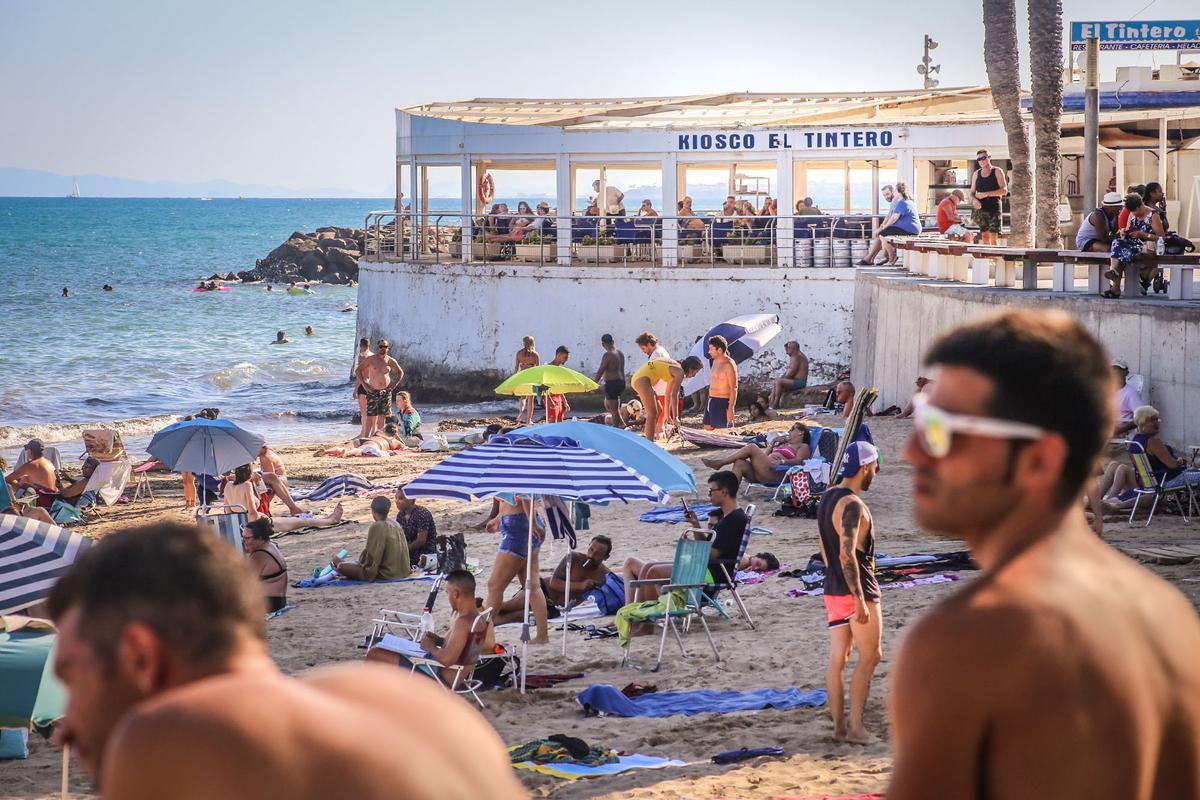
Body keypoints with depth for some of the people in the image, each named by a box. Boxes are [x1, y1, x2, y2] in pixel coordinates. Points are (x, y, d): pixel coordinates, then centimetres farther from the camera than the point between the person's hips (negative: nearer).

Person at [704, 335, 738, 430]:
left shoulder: (729, 365, -16)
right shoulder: (715, 361, 12)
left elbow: (734, 388, -18)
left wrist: (731, 409, -23)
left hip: (722, 402, -9)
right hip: (711, 401, 9)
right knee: (707, 428, 11)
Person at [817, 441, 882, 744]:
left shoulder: (828, 497, 11)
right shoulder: (852, 504, -18)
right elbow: (847, 555, -25)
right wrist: (860, 600, -25)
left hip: (833, 589, 9)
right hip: (857, 588, -9)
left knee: (837, 658, 9)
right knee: (870, 657, 0)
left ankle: (839, 726, 11)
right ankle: (855, 727, -2)